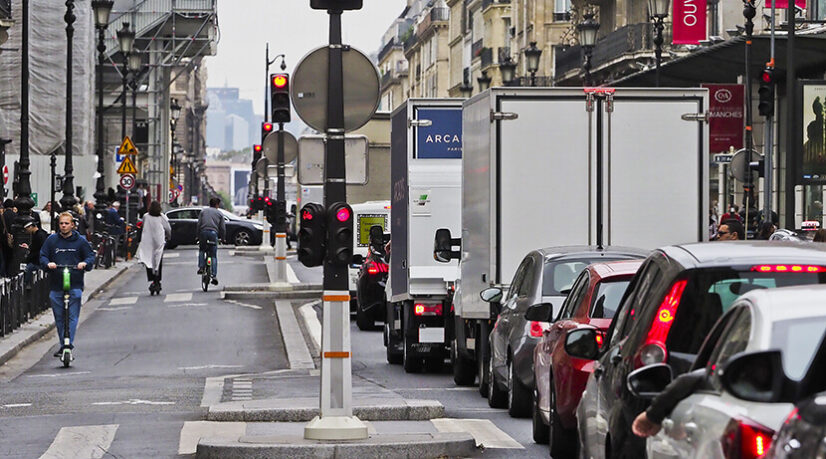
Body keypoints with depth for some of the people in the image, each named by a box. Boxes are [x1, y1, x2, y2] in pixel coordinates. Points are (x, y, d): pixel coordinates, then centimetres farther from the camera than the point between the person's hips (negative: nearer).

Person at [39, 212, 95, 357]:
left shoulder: (80, 241, 6)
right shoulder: (51, 240, 8)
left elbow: (91, 256, 9)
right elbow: (42, 256, 8)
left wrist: (85, 263, -13)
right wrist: (48, 264, -14)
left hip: (75, 285, -2)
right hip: (56, 285, 2)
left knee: (72, 316, -10)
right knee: (59, 317, 6)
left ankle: (69, 343, -13)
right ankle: (63, 344, 16)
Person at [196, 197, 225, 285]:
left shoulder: (203, 211, 16)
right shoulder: (219, 213, 14)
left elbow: (199, 224, 10)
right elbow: (222, 228, 11)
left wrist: (198, 235, 17)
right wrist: (222, 238, 23)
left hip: (203, 232, 1)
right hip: (214, 233, -1)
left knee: (201, 250, 26)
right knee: (214, 256, 2)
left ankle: (201, 267, 7)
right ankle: (214, 276, -8)